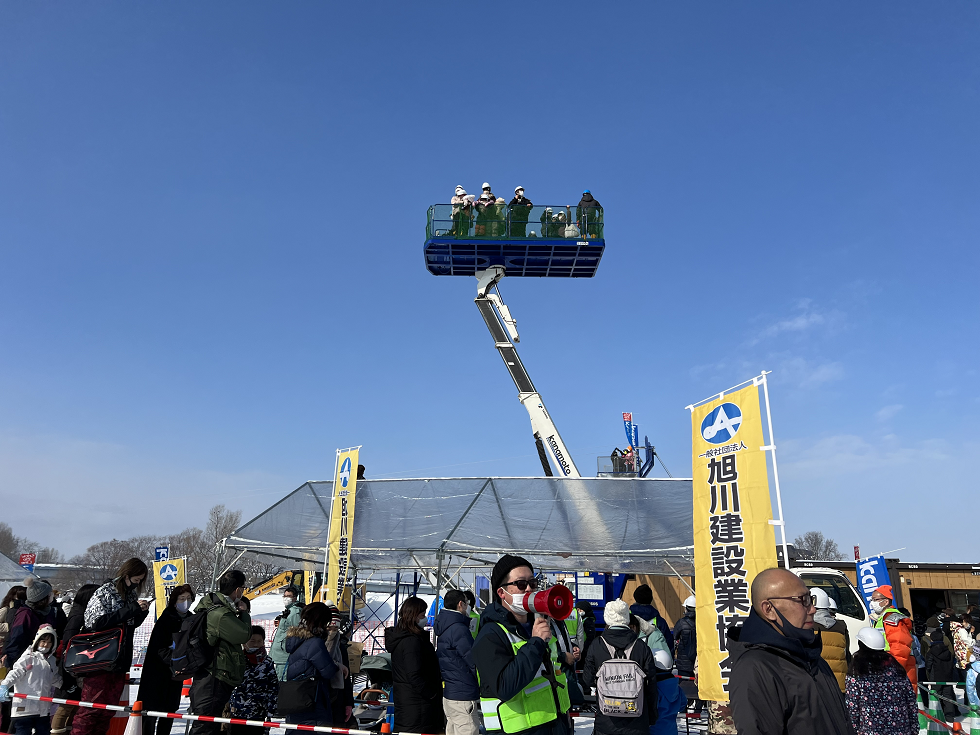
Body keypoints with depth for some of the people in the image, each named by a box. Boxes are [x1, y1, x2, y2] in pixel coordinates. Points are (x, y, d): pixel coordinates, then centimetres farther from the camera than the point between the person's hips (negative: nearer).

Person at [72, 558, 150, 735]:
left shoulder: (131, 594, 10)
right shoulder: (105, 592, -10)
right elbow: (96, 622, -20)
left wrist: (141, 612, -3)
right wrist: (130, 610, -22)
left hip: (120, 660, 7)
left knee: (109, 707, 12)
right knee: (92, 706, -1)